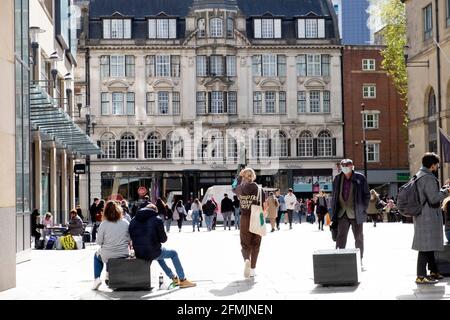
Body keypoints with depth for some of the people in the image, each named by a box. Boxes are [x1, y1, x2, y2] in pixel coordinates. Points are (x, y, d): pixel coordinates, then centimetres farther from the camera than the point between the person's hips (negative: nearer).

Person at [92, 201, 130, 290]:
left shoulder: (104, 224, -12)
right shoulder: (125, 223, -5)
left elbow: (99, 241, -8)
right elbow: (130, 239, 1)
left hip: (107, 256, -3)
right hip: (123, 255, 3)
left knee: (97, 255, 33)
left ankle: (97, 278, 20)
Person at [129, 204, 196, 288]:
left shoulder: (133, 221, 8)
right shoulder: (157, 219, -4)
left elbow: (132, 237, 12)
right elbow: (163, 239, -3)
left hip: (139, 255, 6)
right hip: (152, 253, -5)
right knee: (173, 253, 23)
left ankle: (174, 278, 43)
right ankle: (182, 280, 22)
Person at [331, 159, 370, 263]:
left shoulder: (360, 178, -2)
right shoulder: (337, 179, 6)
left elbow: (367, 194, 2)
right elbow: (334, 196, 12)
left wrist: (363, 209, -4)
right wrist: (334, 212, 6)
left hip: (356, 214, -1)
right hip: (342, 213, 2)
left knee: (358, 237, 9)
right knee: (341, 237, -6)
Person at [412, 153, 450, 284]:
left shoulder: (419, 176, 16)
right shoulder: (428, 178, -17)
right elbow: (434, 198, -21)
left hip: (421, 217, 11)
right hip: (428, 218, -11)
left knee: (429, 245, 18)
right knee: (426, 246, -8)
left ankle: (433, 272, 28)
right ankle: (421, 276, -7)